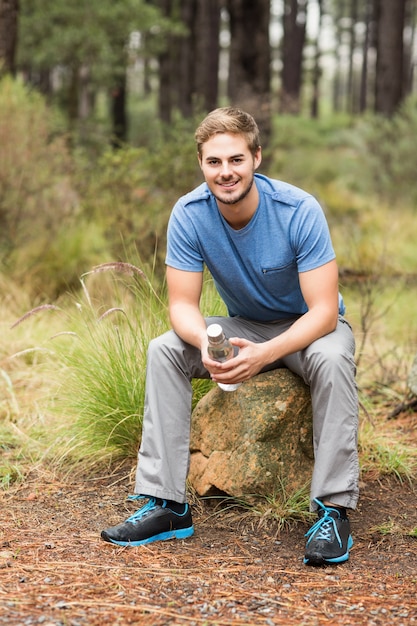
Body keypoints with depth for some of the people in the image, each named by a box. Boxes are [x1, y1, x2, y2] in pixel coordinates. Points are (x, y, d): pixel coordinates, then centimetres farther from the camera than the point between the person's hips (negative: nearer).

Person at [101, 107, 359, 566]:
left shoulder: (299, 211, -27)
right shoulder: (189, 214, -18)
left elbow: (324, 311, -28)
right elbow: (182, 304, -14)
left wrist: (264, 354, -44)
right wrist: (206, 343, -38)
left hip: (308, 328, -3)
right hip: (245, 326, 4)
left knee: (331, 359, -37)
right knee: (163, 350, -19)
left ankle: (334, 510, -29)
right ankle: (165, 504, -18)